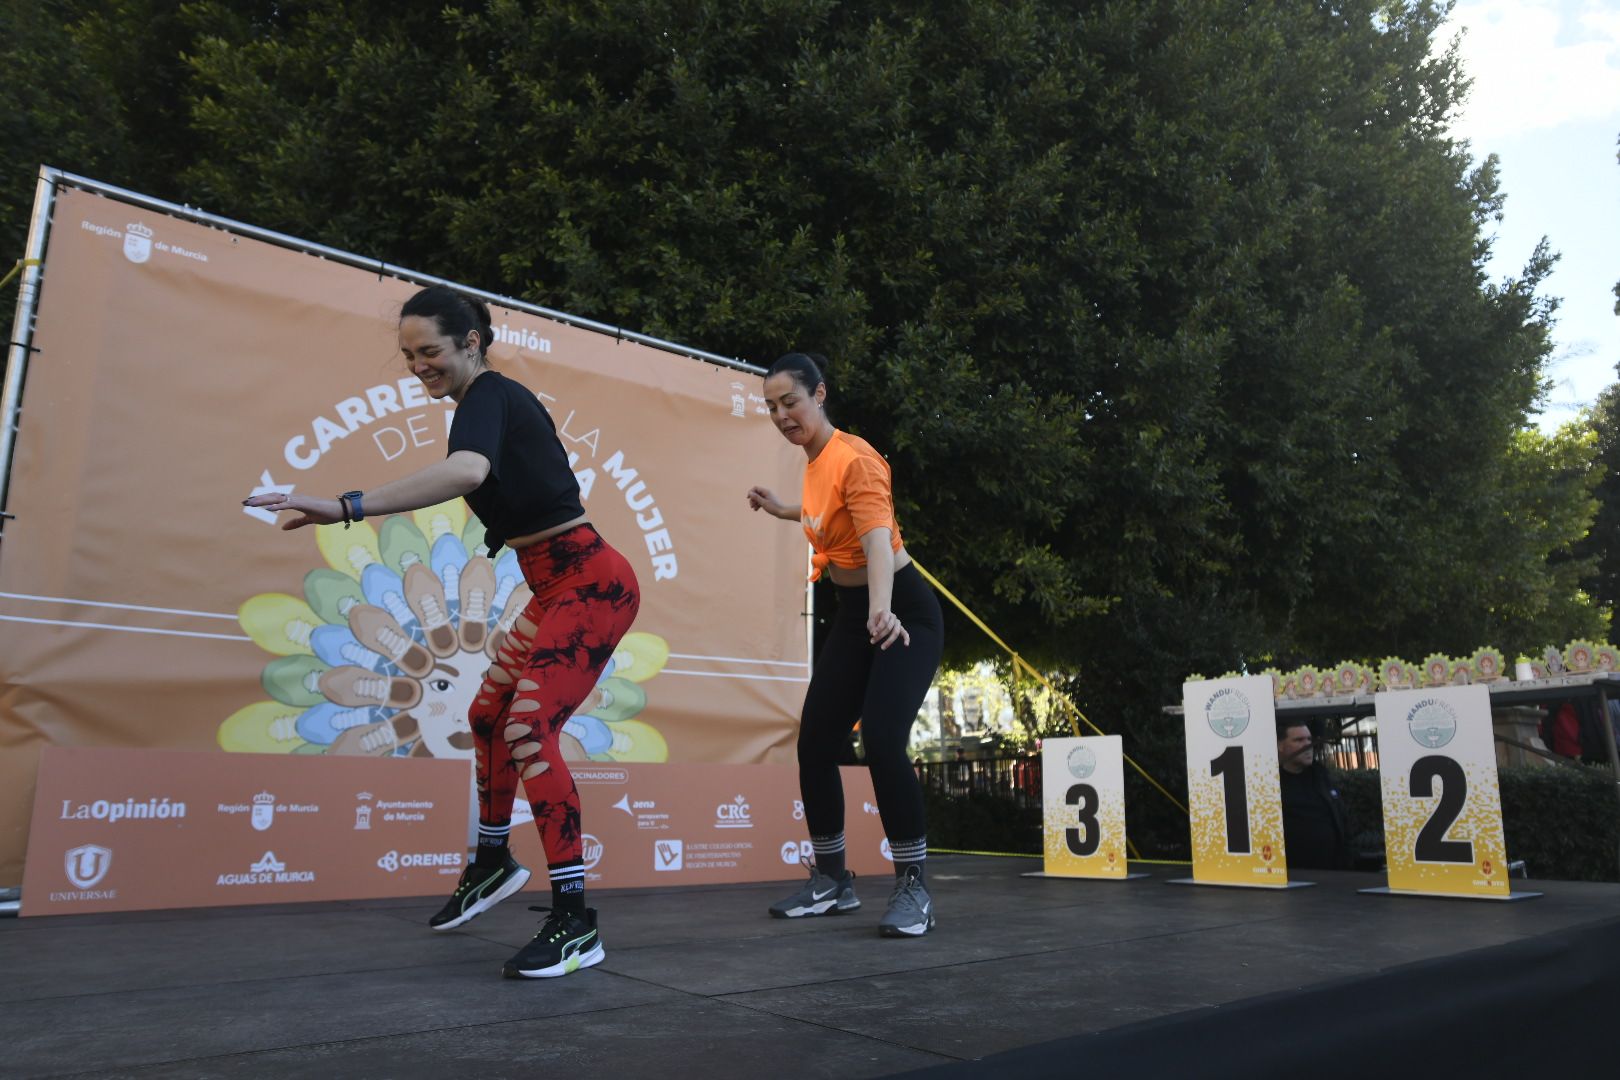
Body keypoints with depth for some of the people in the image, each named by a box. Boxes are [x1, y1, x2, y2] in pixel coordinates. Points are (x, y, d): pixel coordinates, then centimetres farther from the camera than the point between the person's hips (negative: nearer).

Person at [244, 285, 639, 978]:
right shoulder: (493, 400, 13)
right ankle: (491, 865, 37)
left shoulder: (487, 397, -16)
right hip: (560, 589, 10)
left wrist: (346, 508, -44)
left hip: (589, 585, -10)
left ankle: (575, 924, -13)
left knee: (530, 730, -18)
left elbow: (466, 472, -39)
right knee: (488, 715, 19)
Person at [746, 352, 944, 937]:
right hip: (852, 614, 9)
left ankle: (913, 889, -4)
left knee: (882, 742, -22)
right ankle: (832, 881, 21)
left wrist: (882, 609, -54)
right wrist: (782, 510, 30)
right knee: (814, 744, 4)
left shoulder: (854, 458, -21)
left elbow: (878, 535, -38)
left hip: (903, 615, -8)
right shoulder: (815, 460, 4)